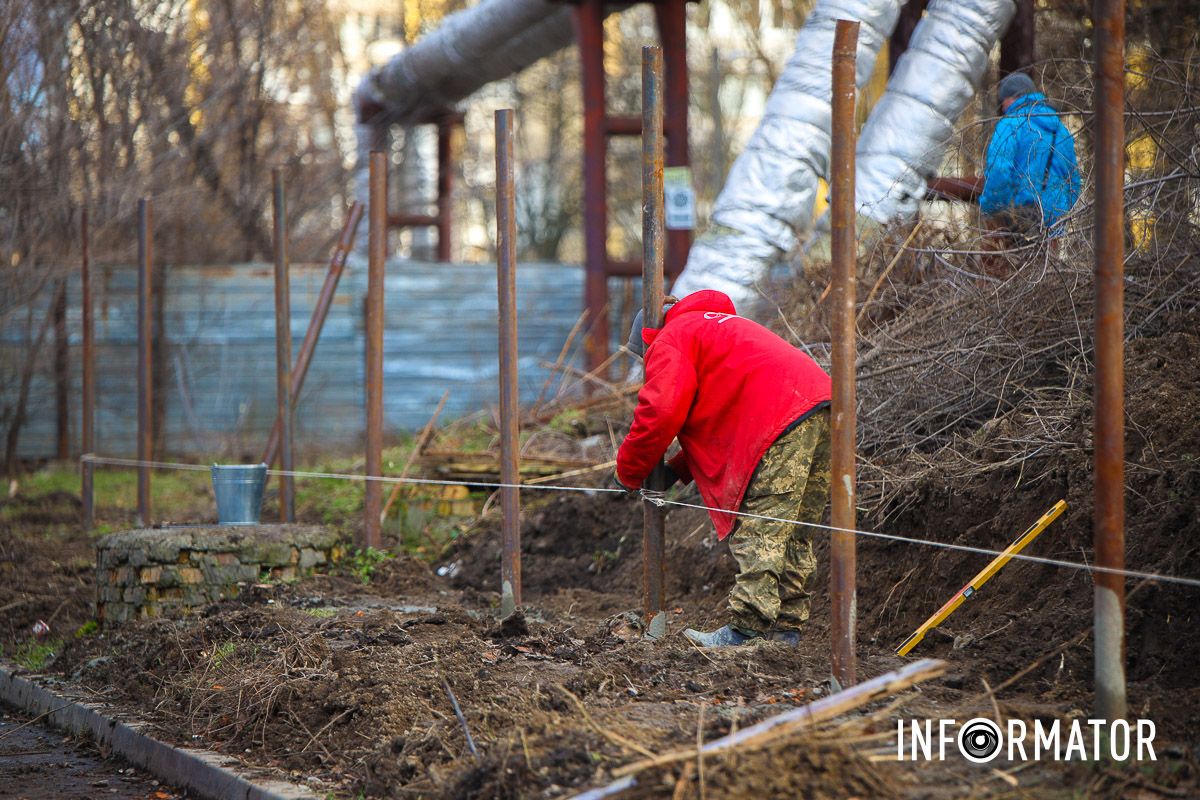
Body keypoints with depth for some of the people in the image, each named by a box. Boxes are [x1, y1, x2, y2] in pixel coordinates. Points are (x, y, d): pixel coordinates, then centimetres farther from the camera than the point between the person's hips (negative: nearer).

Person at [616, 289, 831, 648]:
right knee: (793, 536, 13)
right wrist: (678, 470, 28)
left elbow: (659, 414, -5)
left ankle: (747, 630, -13)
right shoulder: (719, 325, 38)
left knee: (759, 534, -10)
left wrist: (630, 474, 8)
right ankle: (786, 627, 16)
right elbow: (721, 421, 36)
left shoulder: (670, 340, 8)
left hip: (784, 417, -10)